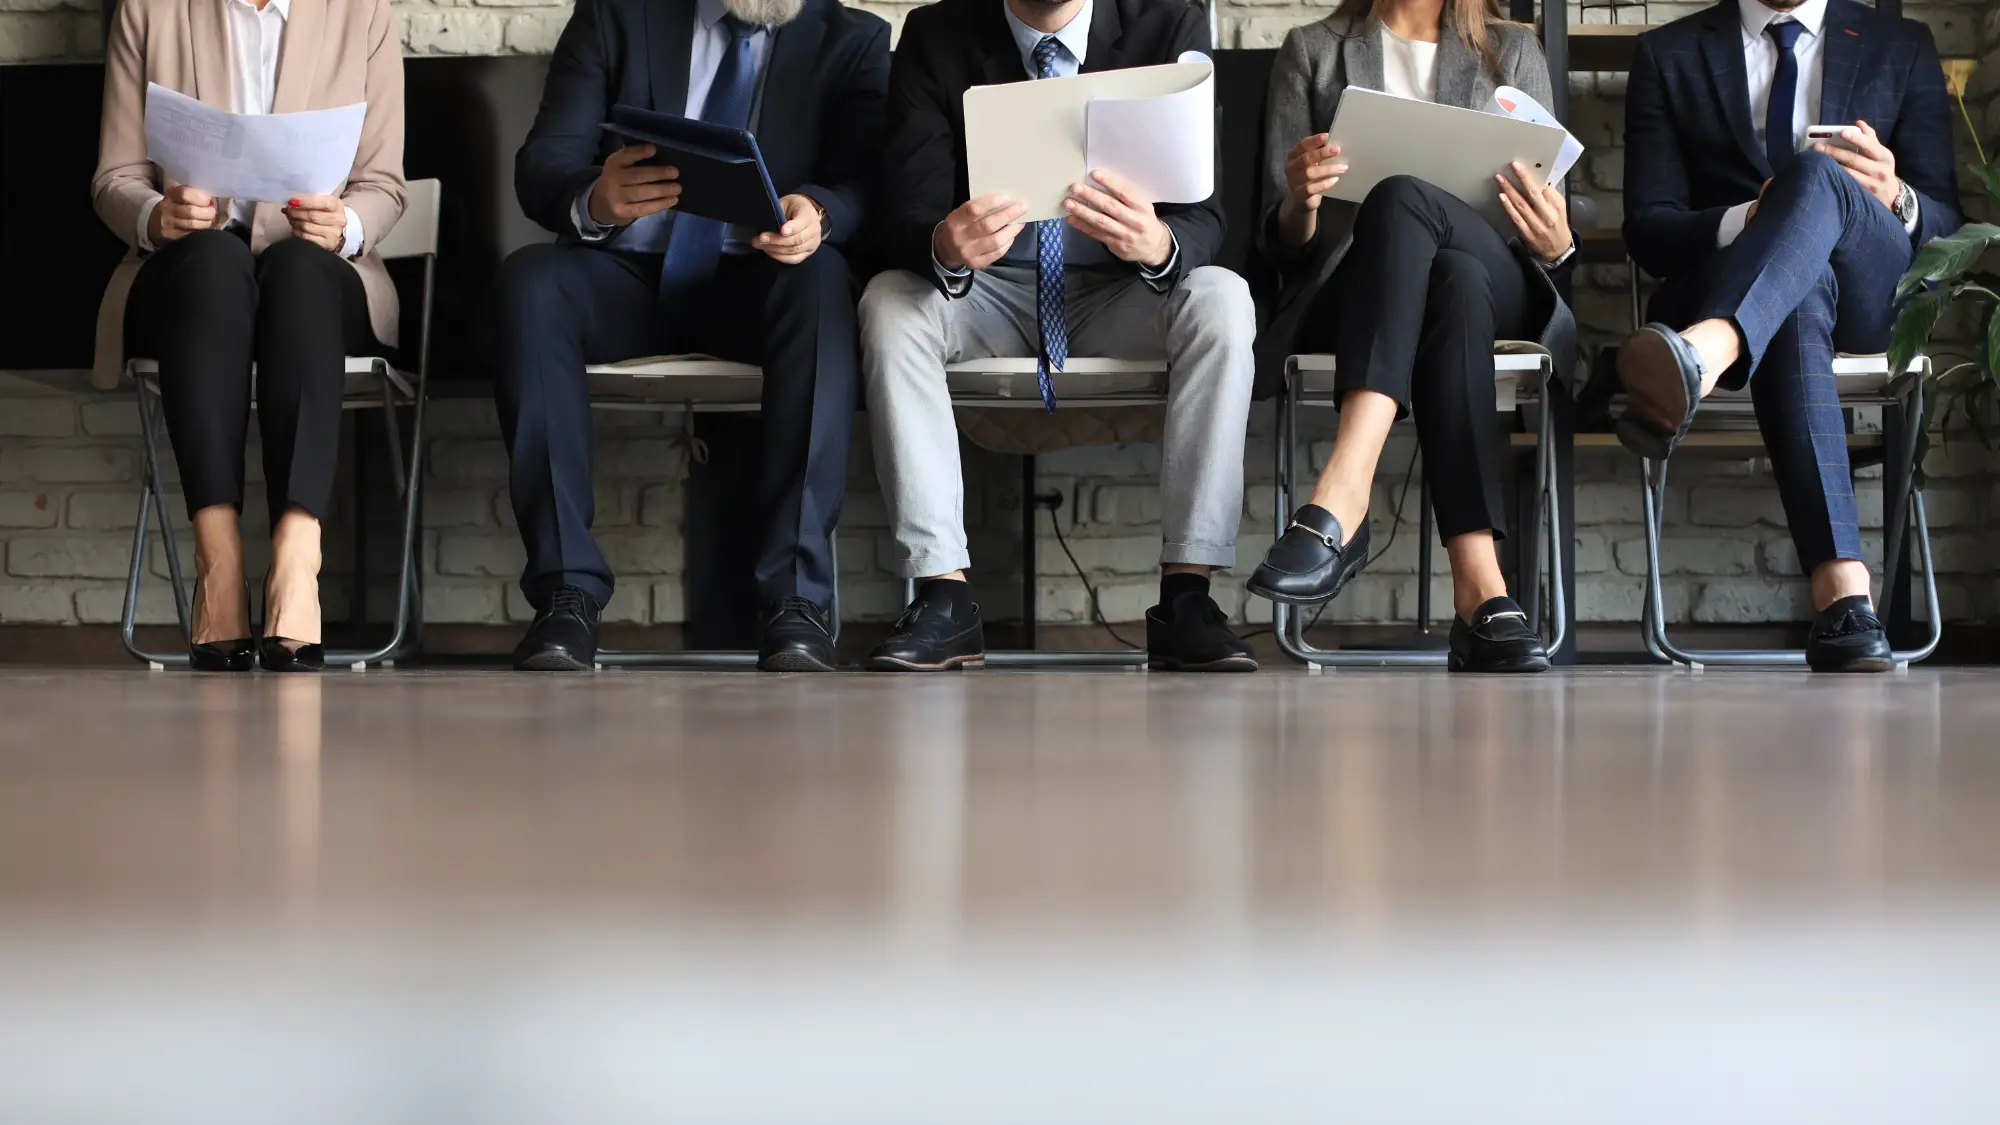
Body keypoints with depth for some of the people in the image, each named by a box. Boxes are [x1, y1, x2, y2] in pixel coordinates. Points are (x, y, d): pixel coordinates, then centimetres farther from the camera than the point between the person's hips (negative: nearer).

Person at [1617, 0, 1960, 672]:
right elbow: (1648, 233, 5)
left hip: (1869, 292, 1)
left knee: (1815, 172, -34)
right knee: (1797, 304, -40)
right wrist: (1745, 221, -15)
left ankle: (1697, 358, -65)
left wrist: (1895, 199, -13)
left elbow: (1944, 225, 11)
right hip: (1719, 276, 0)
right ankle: (1843, 595, -57)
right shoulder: (1669, 55, 16)